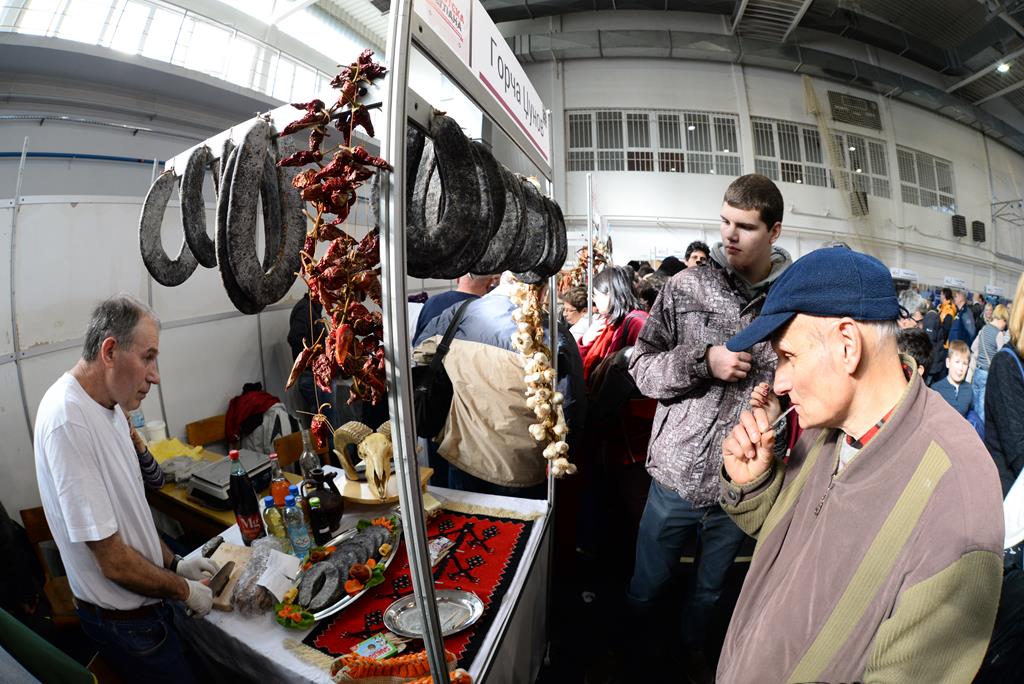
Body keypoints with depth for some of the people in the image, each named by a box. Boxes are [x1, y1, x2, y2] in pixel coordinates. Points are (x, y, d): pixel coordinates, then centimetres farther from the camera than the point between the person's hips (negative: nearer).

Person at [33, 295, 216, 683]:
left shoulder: (109, 405, 0)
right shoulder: (67, 418, -29)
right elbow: (113, 561, -26)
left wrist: (174, 564, 8)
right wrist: (184, 590, -12)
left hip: (146, 599, 8)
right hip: (124, 619, -8)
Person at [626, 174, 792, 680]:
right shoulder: (686, 286, -7)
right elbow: (641, 367, -7)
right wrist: (704, 361, -20)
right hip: (676, 474, -1)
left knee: (710, 590, 26)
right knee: (645, 586, 19)